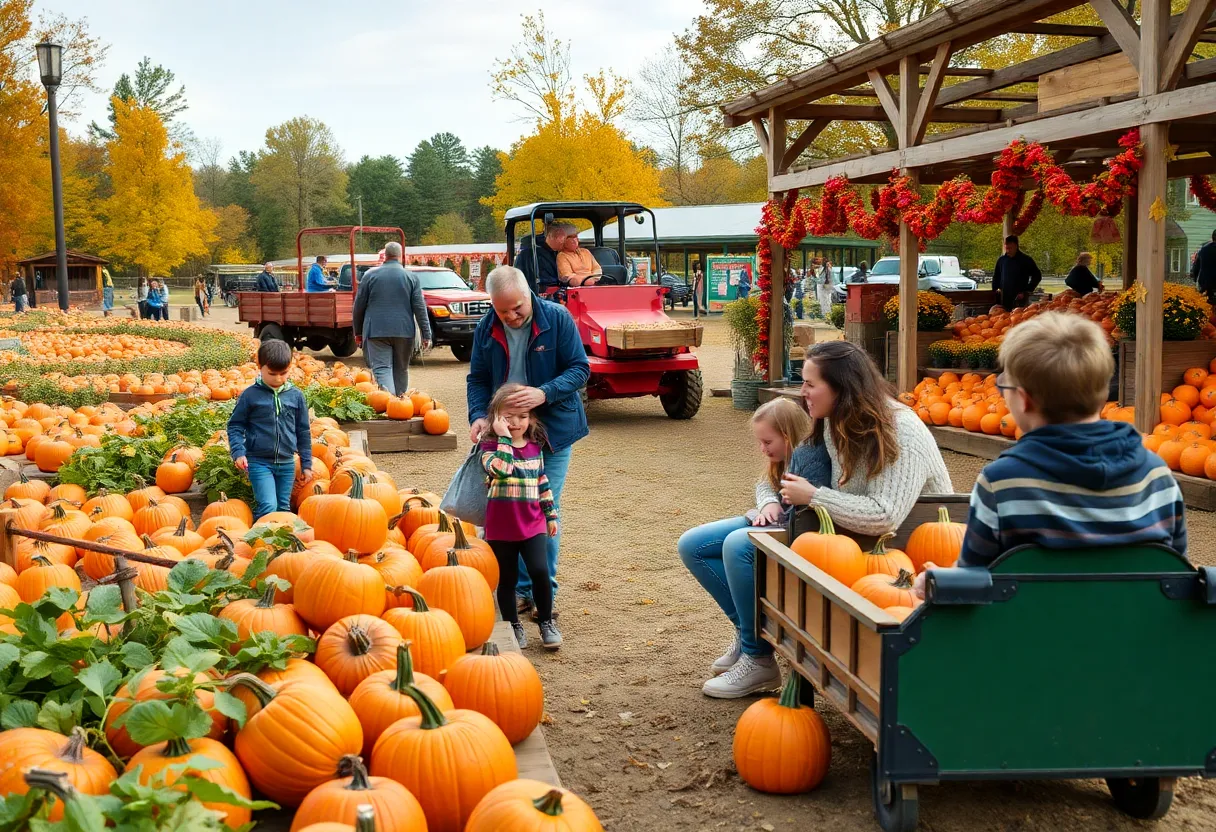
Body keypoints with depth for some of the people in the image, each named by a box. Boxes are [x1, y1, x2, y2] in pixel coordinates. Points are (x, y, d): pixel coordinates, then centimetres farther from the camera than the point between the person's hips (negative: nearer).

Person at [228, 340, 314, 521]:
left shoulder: (296, 396, 5)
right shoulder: (250, 395, -4)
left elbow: (303, 431, 11)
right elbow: (235, 425, 2)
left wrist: (306, 464, 12)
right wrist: (238, 452, -12)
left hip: (287, 463, 4)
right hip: (259, 462, -3)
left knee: (284, 508, 12)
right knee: (268, 507, -15)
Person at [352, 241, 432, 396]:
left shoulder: (370, 275, 3)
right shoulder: (411, 277, 3)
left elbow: (359, 306, 6)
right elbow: (420, 308, -1)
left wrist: (358, 331, 16)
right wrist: (426, 335, 1)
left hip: (376, 331, -1)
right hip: (404, 331, 2)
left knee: (382, 369, -7)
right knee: (401, 370, 14)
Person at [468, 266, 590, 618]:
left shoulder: (557, 318, -13)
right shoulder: (486, 330, -3)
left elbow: (580, 369, -12)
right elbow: (478, 379, 6)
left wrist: (544, 393, -28)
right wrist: (478, 415, -13)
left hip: (553, 430, -3)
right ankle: (521, 589, 18)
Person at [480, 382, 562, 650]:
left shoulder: (535, 447, 7)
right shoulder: (490, 446, -6)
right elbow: (501, 469, -27)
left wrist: (551, 514, 17)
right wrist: (504, 438, -24)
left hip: (533, 524, 2)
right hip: (501, 527, -2)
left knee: (540, 571, -12)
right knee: (507, 579, 6)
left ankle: (546, 622, 5)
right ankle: (513, 626, 22)